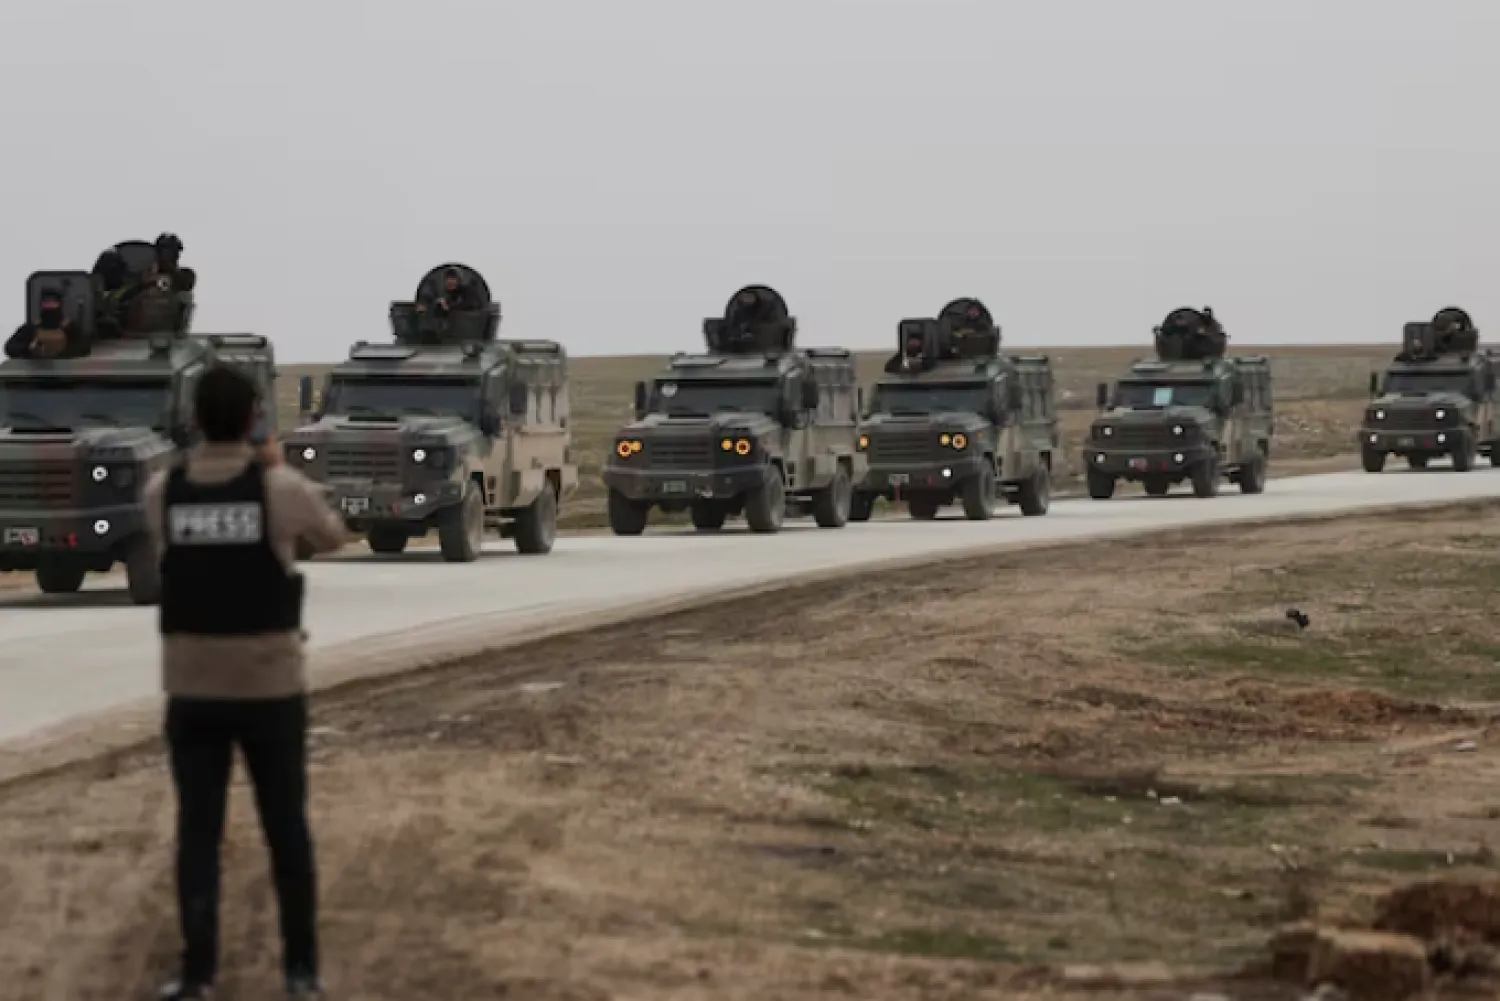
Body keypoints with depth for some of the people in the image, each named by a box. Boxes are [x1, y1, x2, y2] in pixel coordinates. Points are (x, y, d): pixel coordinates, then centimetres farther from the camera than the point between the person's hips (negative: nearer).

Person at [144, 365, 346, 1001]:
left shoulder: (161, 492, -3)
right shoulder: (283, 488, -10)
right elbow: (331, 539, 12)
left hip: (191, 690, 1)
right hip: (270, 687, -1)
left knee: (198, 832, 7)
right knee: (287, 829, 11)